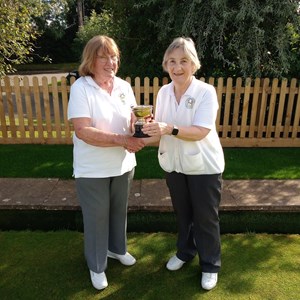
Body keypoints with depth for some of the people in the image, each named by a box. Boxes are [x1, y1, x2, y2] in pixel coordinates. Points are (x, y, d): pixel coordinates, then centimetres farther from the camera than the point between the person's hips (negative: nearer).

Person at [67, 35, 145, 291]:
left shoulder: (124, 86, 1)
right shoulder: (80, 88, -15)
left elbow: (133, 121, 4)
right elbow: (83, 131, -23)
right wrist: (122, 139, -29)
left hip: (123, 164, 5)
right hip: (92, 169, -5)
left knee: (119, 211, 22)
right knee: (97, 217, 11)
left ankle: (117, 248, 49)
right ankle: (96, 266, 35)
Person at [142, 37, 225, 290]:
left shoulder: (206, 92, -17)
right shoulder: (163, 92, -1)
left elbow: (200, 132, -26)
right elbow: (161, 130, 2)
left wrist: (170, 129, -39)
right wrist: (145, 137, -18)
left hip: (204, 166, -4)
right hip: (174, 165, 5)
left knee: (206, 217, 10)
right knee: (182, 213, 22)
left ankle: (210, 265, 33)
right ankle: (185, 252, 47)